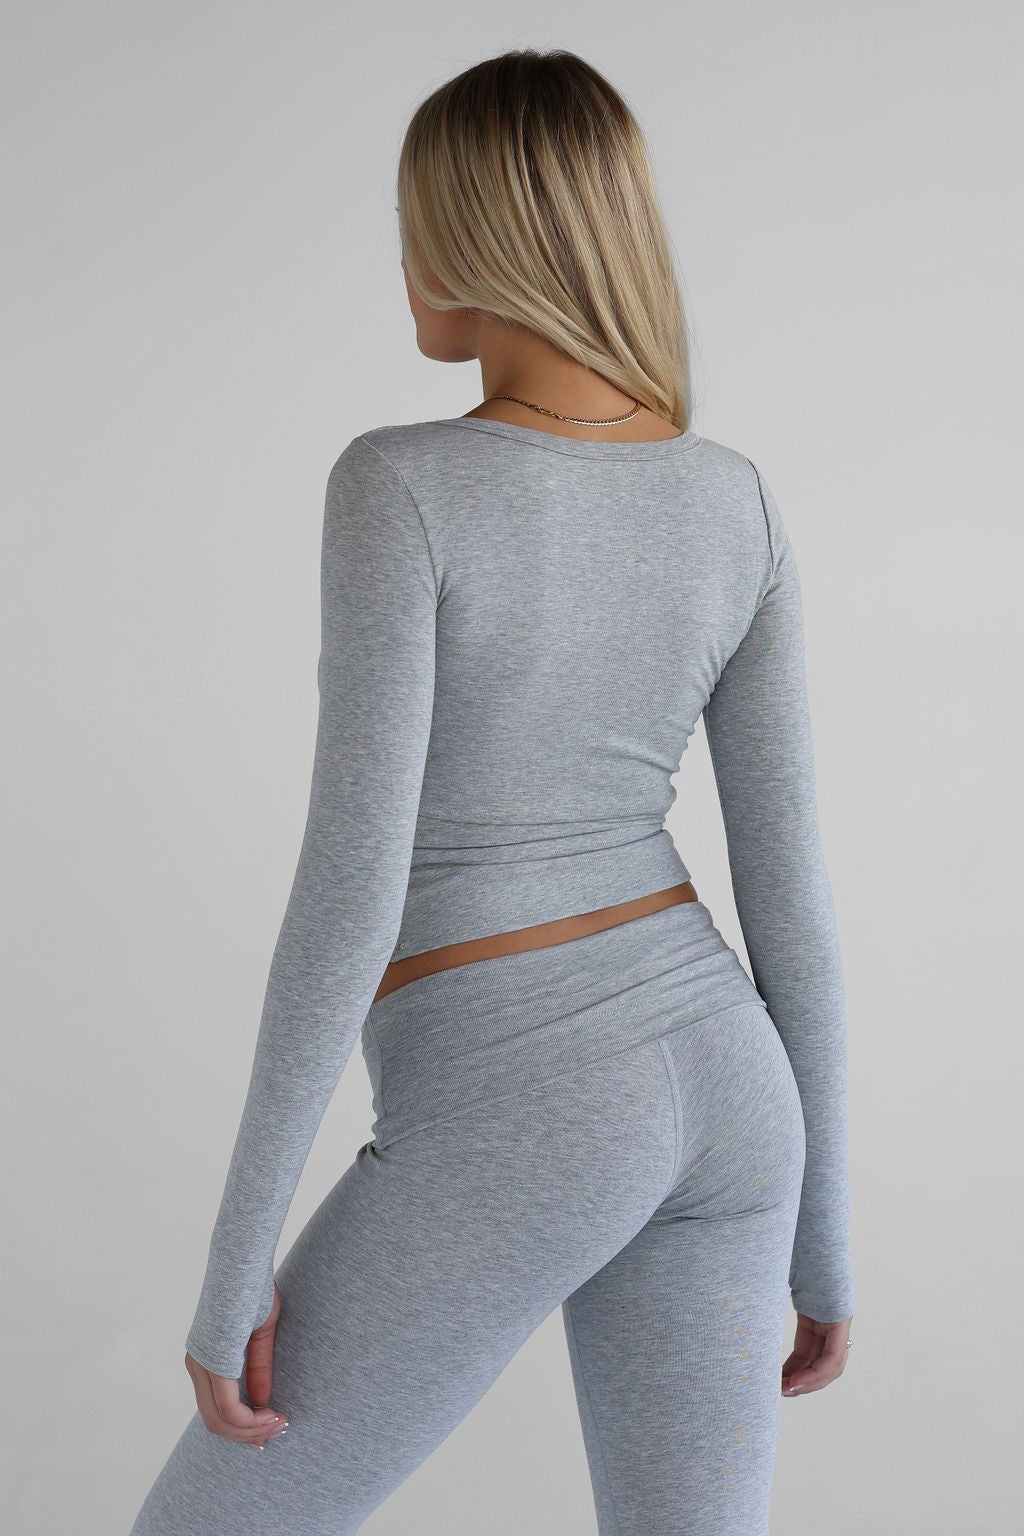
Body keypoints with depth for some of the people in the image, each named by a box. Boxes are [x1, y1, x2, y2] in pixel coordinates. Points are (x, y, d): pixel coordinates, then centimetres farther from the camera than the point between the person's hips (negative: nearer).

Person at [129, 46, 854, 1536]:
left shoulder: (402, 486, -17)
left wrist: (234, 1269, -11)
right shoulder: (737, 504, 1)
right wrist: (823, 1227, 13)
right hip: (716, 1085, 6)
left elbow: (351, 888, -20)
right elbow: (789, 883, 3)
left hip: (514, 1126, -6)